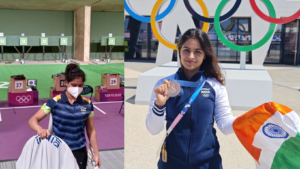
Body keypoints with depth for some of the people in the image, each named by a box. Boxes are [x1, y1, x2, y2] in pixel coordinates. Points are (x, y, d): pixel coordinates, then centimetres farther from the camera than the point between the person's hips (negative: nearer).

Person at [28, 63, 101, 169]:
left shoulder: (87, 104, -1)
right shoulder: (54, 102, -8)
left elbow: (91, 131, 6)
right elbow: (32, 120, -11)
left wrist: (96, 154, 5)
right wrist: (40, 129, -33)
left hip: (79, 153, 2)